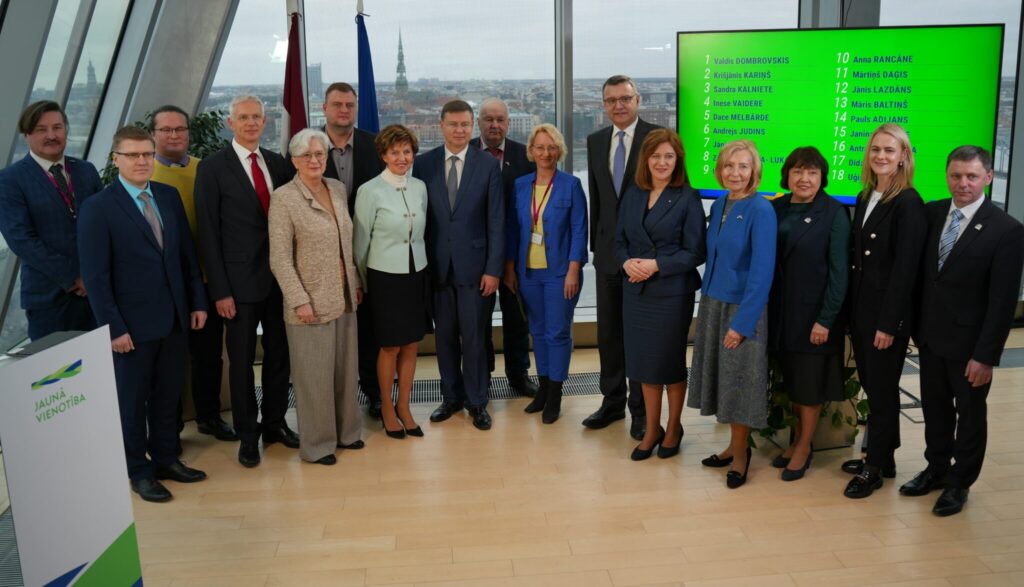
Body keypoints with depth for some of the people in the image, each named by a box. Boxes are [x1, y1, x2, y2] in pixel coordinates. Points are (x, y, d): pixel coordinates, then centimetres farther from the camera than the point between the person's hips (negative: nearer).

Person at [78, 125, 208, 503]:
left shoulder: (169, 196, 7)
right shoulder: (98, 207, -9)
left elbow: (187, 254, 10)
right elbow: (95, 275, -11)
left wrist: (198, 301, 5)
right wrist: (113, 327, -13)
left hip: (175, 317, 5)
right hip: (132, 323, -5)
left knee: (168, 395, 15)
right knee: (132, 401, 10)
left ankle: (166, 457, 31)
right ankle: (139, 471, 25)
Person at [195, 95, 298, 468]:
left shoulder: (278, 164, 7)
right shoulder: (213, 168, -5)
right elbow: (209, 233, -7)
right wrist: (220, 290, -11)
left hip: (280, 276, 4)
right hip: (241, 281, -4)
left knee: (279, 354, 13)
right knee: (241, 360, 7)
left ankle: (275, 423, 30)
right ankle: (247, 434, 21)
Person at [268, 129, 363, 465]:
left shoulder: (337, 188, 7)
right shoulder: (284, 198, -11)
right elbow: (280, 258, -13)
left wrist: (356, 282, 11)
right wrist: (299, 300, -16)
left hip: (344, 298, 6)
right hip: (310, 302, -6)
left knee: (345, 368, 15)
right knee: (315, 374, 5)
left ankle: (345, 430, 32)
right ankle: (317, 444, 21)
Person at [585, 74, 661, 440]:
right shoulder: (596, 141, 9)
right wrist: (596, 243, 11)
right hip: (608, 251, 5)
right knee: (608, 331, 13)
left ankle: (640, 409, 18)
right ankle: (612, 402, 28)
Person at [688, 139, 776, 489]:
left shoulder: (760, 210, -14)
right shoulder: (718, 205, 6)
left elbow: (762, 272, -17)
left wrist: (742, 323, -19)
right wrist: (707, 300, 6)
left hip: (742, 308, -6)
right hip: (713, 303, 6)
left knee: (739, 380, 4)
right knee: (723, 378, 13)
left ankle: (740, 453, 20)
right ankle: (734, 445, 28)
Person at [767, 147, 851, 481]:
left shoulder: (833, 213, -9)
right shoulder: (775, 209, 3)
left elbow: (839, 271, -11)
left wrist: (825, 319, -15)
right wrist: (764, 308, -2)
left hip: (813, 311, -4)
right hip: (780, 310, 4)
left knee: (810, 383, 7)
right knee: (791, 380, 13)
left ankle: (804, 447, 21)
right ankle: (797, 438, 28)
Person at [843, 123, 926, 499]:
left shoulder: (908, 203, -13)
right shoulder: (865, 198, 10)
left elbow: (905, 267, -16)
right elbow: (857, 257, 10)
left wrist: (888, 323, -18)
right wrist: (853, 311, 8)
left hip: (887, 313, -7)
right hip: (860, 308, 7)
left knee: (882, 390, 5)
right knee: (872, 386, 15)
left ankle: (875, 467, 18)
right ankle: (882, 457, 29)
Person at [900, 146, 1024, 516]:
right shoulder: (930, 213, -1)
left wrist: (985, 355, -17)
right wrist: (915, 324, 1)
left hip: (968, 343, -4)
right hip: (930, 335, 4)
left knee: (970, 414, 13)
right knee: (934, 408, 17)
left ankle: (960, 483, 29)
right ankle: (936, 469, 36)